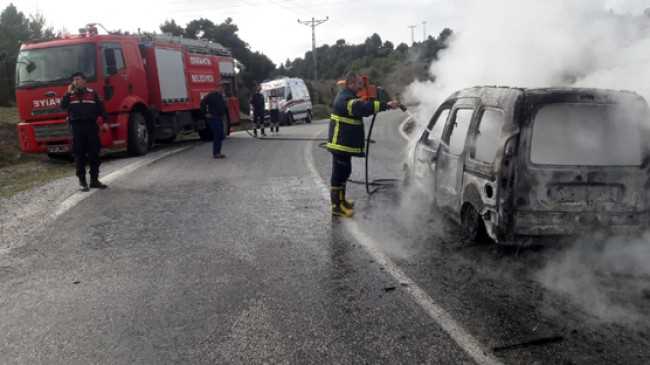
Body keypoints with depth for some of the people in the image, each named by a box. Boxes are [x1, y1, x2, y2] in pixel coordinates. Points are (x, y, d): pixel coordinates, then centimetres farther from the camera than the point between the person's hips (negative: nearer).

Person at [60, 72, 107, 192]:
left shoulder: (92, 93, 8)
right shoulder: (70, 94, 10)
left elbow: (100, 107, 6)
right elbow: (63, 106, -4)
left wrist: (105, 121, -2)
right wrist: (68, 93, -9)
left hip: (91, 126, 0)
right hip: (76, 127, 0)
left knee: (94, 154, 3)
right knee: (79, 155, 2)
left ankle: (94, 180, 14)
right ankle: (82, 181, 9)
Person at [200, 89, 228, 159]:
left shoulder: (220, 96, 14)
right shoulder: (211, 95, -13)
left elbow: (224, 106, 28)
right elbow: (202, 103, -17)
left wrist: (223, 114, 18)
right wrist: (206, 113, -14)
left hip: (220, 118, 9)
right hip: (213, 119, -9)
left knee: (221, 136, 9)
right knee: (217, 136, -8)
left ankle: (218, 152, 18)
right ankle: (215, 153, -1)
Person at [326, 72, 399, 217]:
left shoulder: (348, 97, 16)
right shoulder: (345, 99, -20)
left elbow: (362, 108, 20)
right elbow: (365, 108, -33)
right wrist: (386, 105, -35)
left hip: (345, 144, 11)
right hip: (341, 144, -11)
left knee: (344, 172, 19)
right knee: (339, 174, -5)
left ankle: (341, 200, 31)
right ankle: (336, 206, 0)